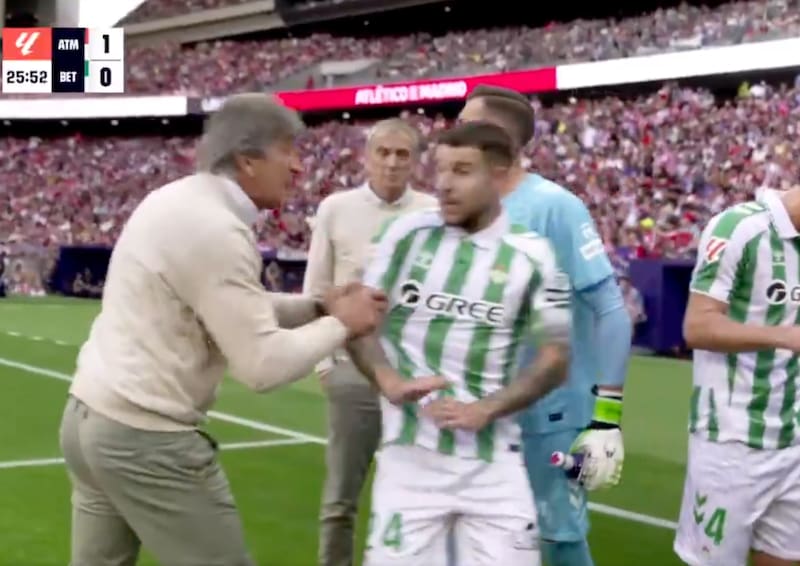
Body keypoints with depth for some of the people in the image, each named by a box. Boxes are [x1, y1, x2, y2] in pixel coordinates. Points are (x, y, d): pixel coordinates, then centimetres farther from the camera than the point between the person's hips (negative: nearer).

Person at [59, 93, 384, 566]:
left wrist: (317, 306, 6)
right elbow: (263, 364, -20)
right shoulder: (217, 230, -20)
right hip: (146, 439, -9)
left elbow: (233, 307, 17)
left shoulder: (178, 199, 9)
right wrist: (339, 325, -6)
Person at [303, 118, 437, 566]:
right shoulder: (335, 209, 1)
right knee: (340, 499, 8)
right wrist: (322, 360, 2)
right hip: (354, 370, 0)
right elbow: (315, 291, 7)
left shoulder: (435, 214, -1)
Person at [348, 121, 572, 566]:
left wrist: (486, 409, -10)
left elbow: (555, 360, 4)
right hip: (410, 450, 0)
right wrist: (388, 381, -11)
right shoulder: (408, 234, 2)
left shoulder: (530, 257, 0)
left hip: (491, 458, 0)